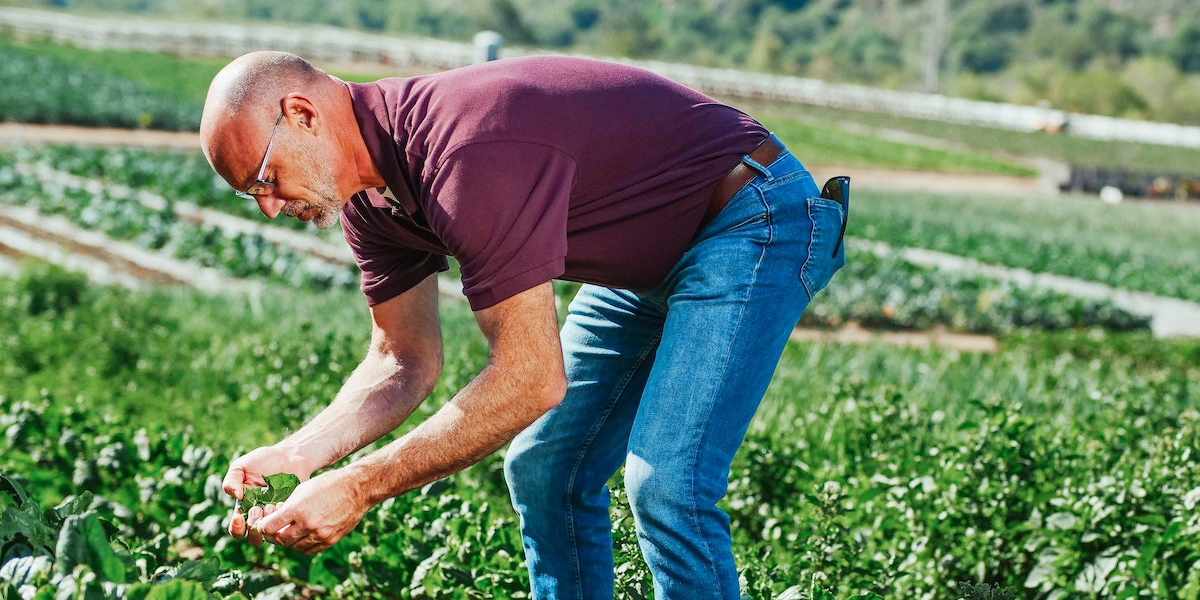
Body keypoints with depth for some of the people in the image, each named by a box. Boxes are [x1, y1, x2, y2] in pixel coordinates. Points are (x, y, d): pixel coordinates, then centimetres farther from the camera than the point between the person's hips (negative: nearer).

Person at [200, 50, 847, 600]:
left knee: (662, 486, -21)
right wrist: (297, 454, -13)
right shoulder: (372, 194, -2)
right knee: (542, 468, 8)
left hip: (756, 222, -10)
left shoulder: (468, 155, -33)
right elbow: (404, 362, 5)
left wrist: (357, 488, -29)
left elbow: (530, 380, -32)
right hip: (645, 264, 10)